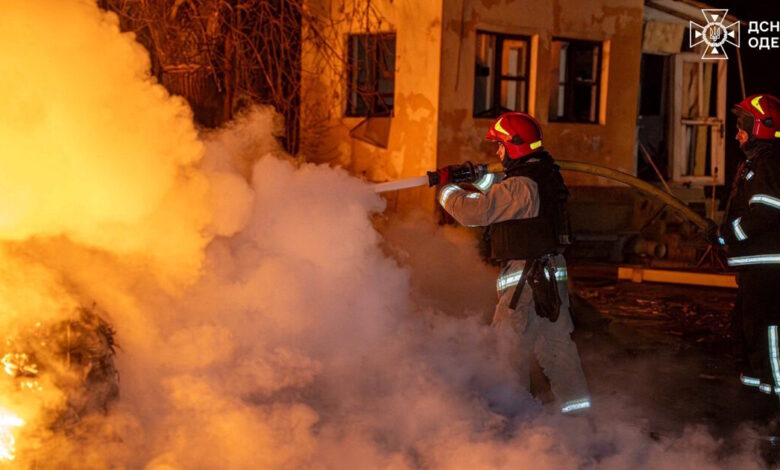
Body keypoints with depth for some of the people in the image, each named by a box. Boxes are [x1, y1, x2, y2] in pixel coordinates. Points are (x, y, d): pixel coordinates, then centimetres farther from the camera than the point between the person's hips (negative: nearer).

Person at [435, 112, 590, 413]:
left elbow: (473, 211, -19)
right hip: (553, 275, 9)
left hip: (526, 279, -9)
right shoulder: (544, 176, 11)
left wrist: (446, 187, -4)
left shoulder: (521, 185, -18)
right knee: (556, 343, 14)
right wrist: (479, 177, 14)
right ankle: (576, 407, 18)